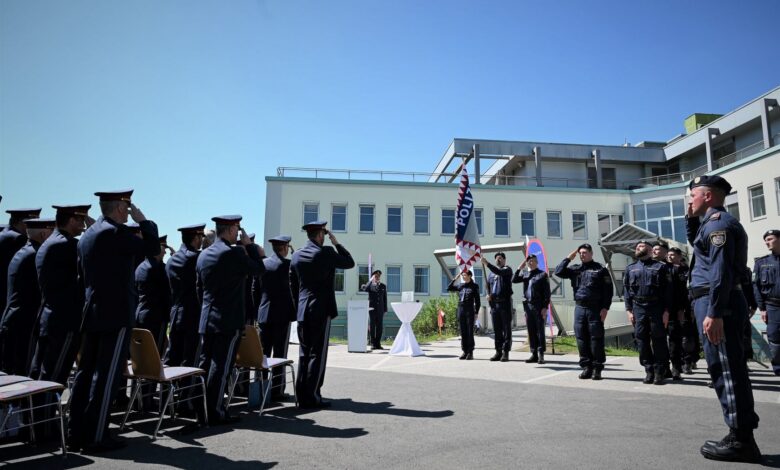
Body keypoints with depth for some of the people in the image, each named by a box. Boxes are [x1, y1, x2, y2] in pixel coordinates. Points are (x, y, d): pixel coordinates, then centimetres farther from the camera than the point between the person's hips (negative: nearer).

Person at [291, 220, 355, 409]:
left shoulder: (296, 256, 8)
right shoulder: (325, 252, -10)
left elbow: (293, 285, 12)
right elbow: (350, 263, 2)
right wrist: (336, 243, 7)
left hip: (302, 311, 6)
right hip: (321, 310, -6)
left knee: (304, 354, 11)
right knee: (318, 354, -1)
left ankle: (302, 396, 14)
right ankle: (312, 396, 1)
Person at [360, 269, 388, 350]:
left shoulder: (383, 286, 12)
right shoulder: (369, 284, 4)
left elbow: (385, 298, 12)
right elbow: (365, 289, -20)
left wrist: (385, 310, 7)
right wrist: (371, 281, -17)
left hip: (380, 309, 3)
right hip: (372, 308, -2)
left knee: (379, 326, 2)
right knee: (372, 326, -2)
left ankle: (378, 344, 7)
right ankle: (373, 344, 3)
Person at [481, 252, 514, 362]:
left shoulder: (507, 270, 1)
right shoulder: (491, 273, 18)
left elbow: (499, 272, -21)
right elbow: (488, 286, 22)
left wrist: (487, 264, -27)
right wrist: (488, 294, 1)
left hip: (505, 302, -5)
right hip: (494, 303, 6)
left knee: (506, 328, -2)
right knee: (496, 329, 8)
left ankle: (506, 352, 0)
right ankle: (498, 351, 14)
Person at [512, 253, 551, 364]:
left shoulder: (542, 274, -1)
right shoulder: (524, 274, 14)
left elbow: (547, 292, -6)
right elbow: (514, 280, 1)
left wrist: (545, 307, -13)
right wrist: (519, 268, -3)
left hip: (539, 306, -5)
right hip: (528, 306, 5)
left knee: (540, 330, -2)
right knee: (531, 331, 8)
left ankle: (541, 354, 3)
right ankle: (534, 354, 15)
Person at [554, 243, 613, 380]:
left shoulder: (600, 269, 2)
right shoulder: (575, 269, 14)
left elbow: (608, 290, -3)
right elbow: (558, 272, 5)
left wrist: (605, 308, -11)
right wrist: (568, 258, 4)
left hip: (595, 309, -4)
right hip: (579, 308, 4)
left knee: (596, 339, 0)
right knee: (581, 338, 5)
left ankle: (597, 368, 8)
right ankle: (586, 367, 14)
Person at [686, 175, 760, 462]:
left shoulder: (718, 223, -12)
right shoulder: (716, 223, 19)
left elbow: (721, 271, -22)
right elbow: (697, 243, 39)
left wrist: (713, 313, -25)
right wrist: (691, 219, 23)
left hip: (717, 303, -11)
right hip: (720, 303, 11)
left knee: (726, 369, -6)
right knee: (729, 369, 13)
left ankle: (741, 441, 2)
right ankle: (742, 435, 22)